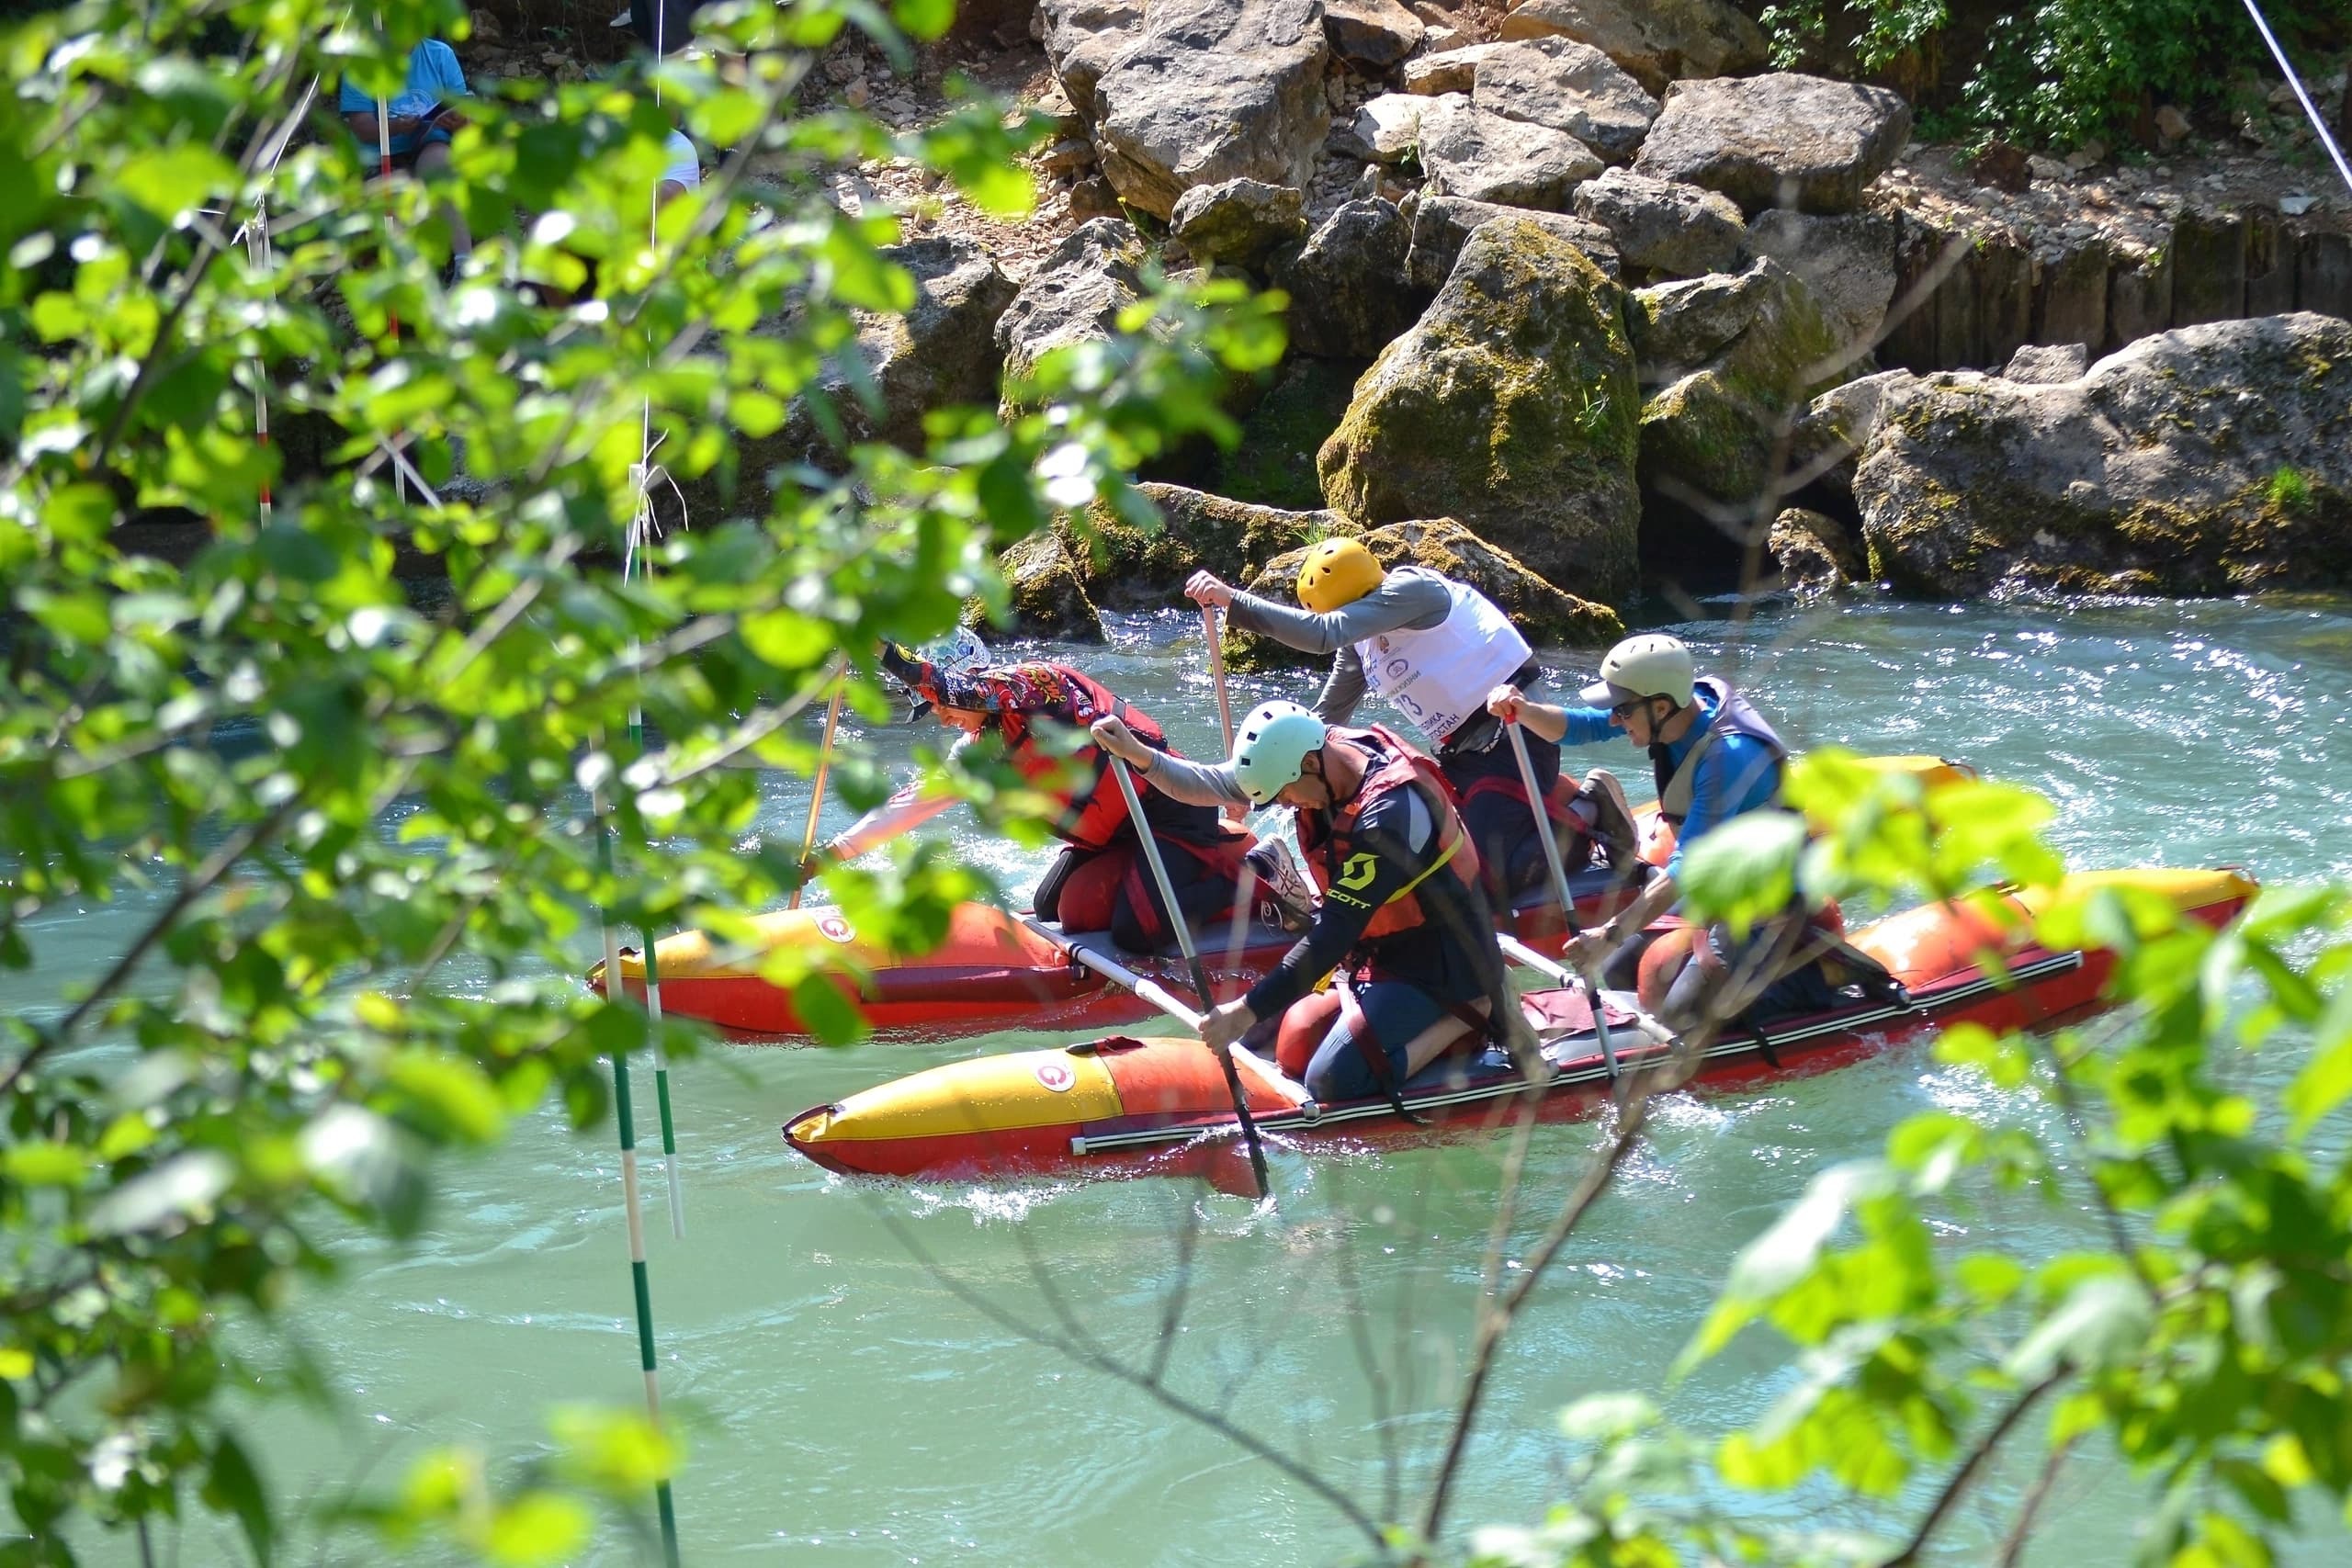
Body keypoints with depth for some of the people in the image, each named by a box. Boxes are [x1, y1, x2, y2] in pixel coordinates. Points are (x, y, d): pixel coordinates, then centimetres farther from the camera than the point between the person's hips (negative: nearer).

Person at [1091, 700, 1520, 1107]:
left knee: (1332, 1081, -19)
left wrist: (1249, 1010, -30)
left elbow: (1334, 935, -31)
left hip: (1436, 965, -9)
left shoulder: (1389, 813, -32)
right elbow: (1213, 785, -4)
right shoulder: (1319, 759, -8)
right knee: (1293, 1054, 7)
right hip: (1383, 952, 9)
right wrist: (1139, 755, -20)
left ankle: (1467, 1017, -4)